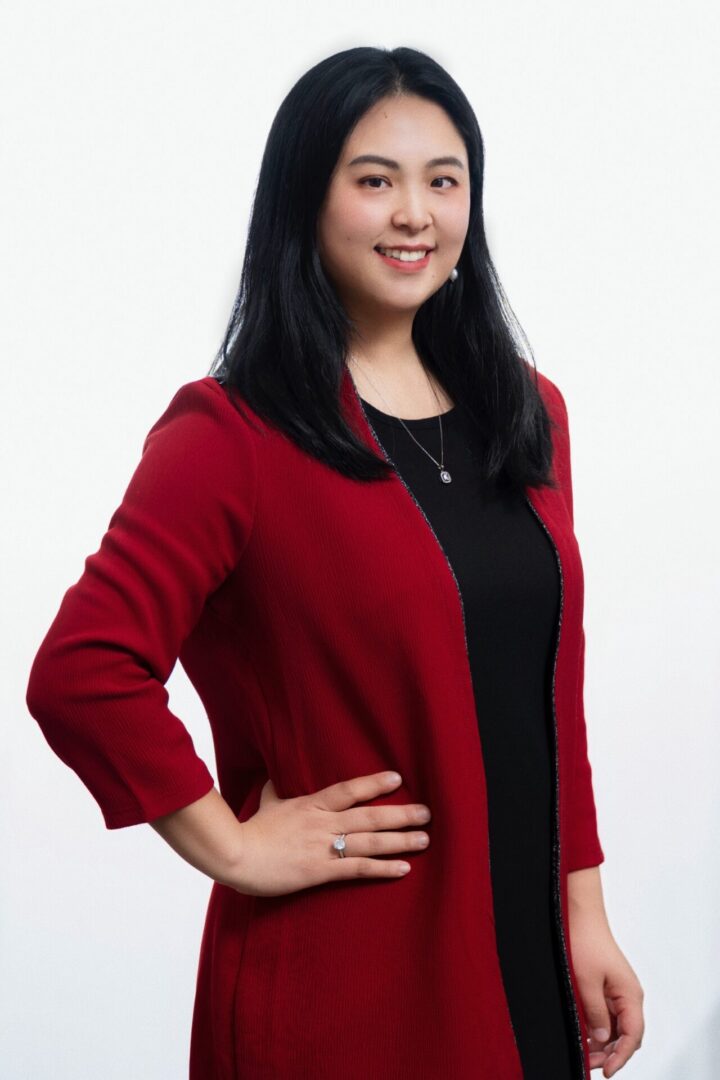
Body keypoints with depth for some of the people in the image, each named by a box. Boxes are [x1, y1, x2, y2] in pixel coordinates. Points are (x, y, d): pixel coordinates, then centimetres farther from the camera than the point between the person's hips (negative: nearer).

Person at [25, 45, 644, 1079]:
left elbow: (553, 695, 10)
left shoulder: (527, 415, 8)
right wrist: (234, 846, -16)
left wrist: (585, 912, 8)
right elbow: (79, 676, -23)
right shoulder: (233, 434, -13)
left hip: (528, 949, 6)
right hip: (343, 972, -6)